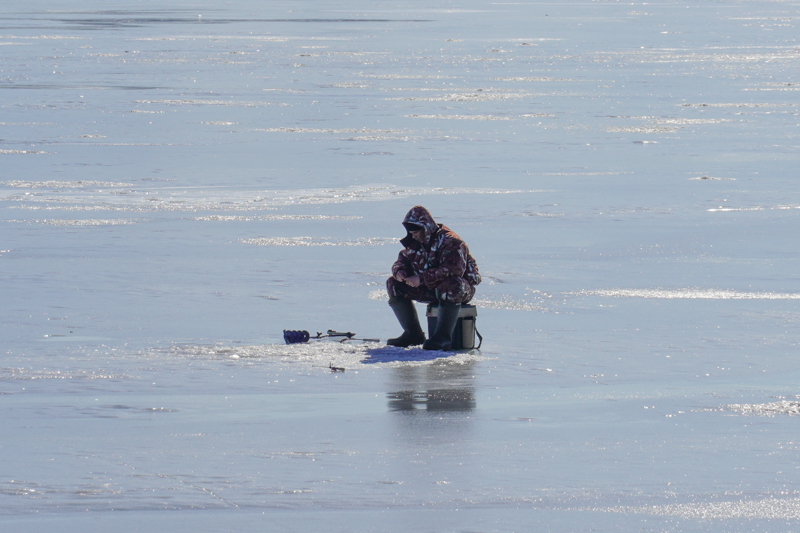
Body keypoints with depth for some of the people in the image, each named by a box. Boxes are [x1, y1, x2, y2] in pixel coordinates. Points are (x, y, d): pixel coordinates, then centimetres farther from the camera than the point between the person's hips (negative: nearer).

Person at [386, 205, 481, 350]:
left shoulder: (449, 242, -21)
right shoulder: (415, 243, 5)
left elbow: (453, 270, -33)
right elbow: (402, 261, 14)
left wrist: (422, 278, -34)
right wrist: (399, 272, -13)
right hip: (430, 289, 8)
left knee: (451, 286, -43)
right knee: (394, 284, -2)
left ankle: (443, 336, -38)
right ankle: (413, 334, -2)